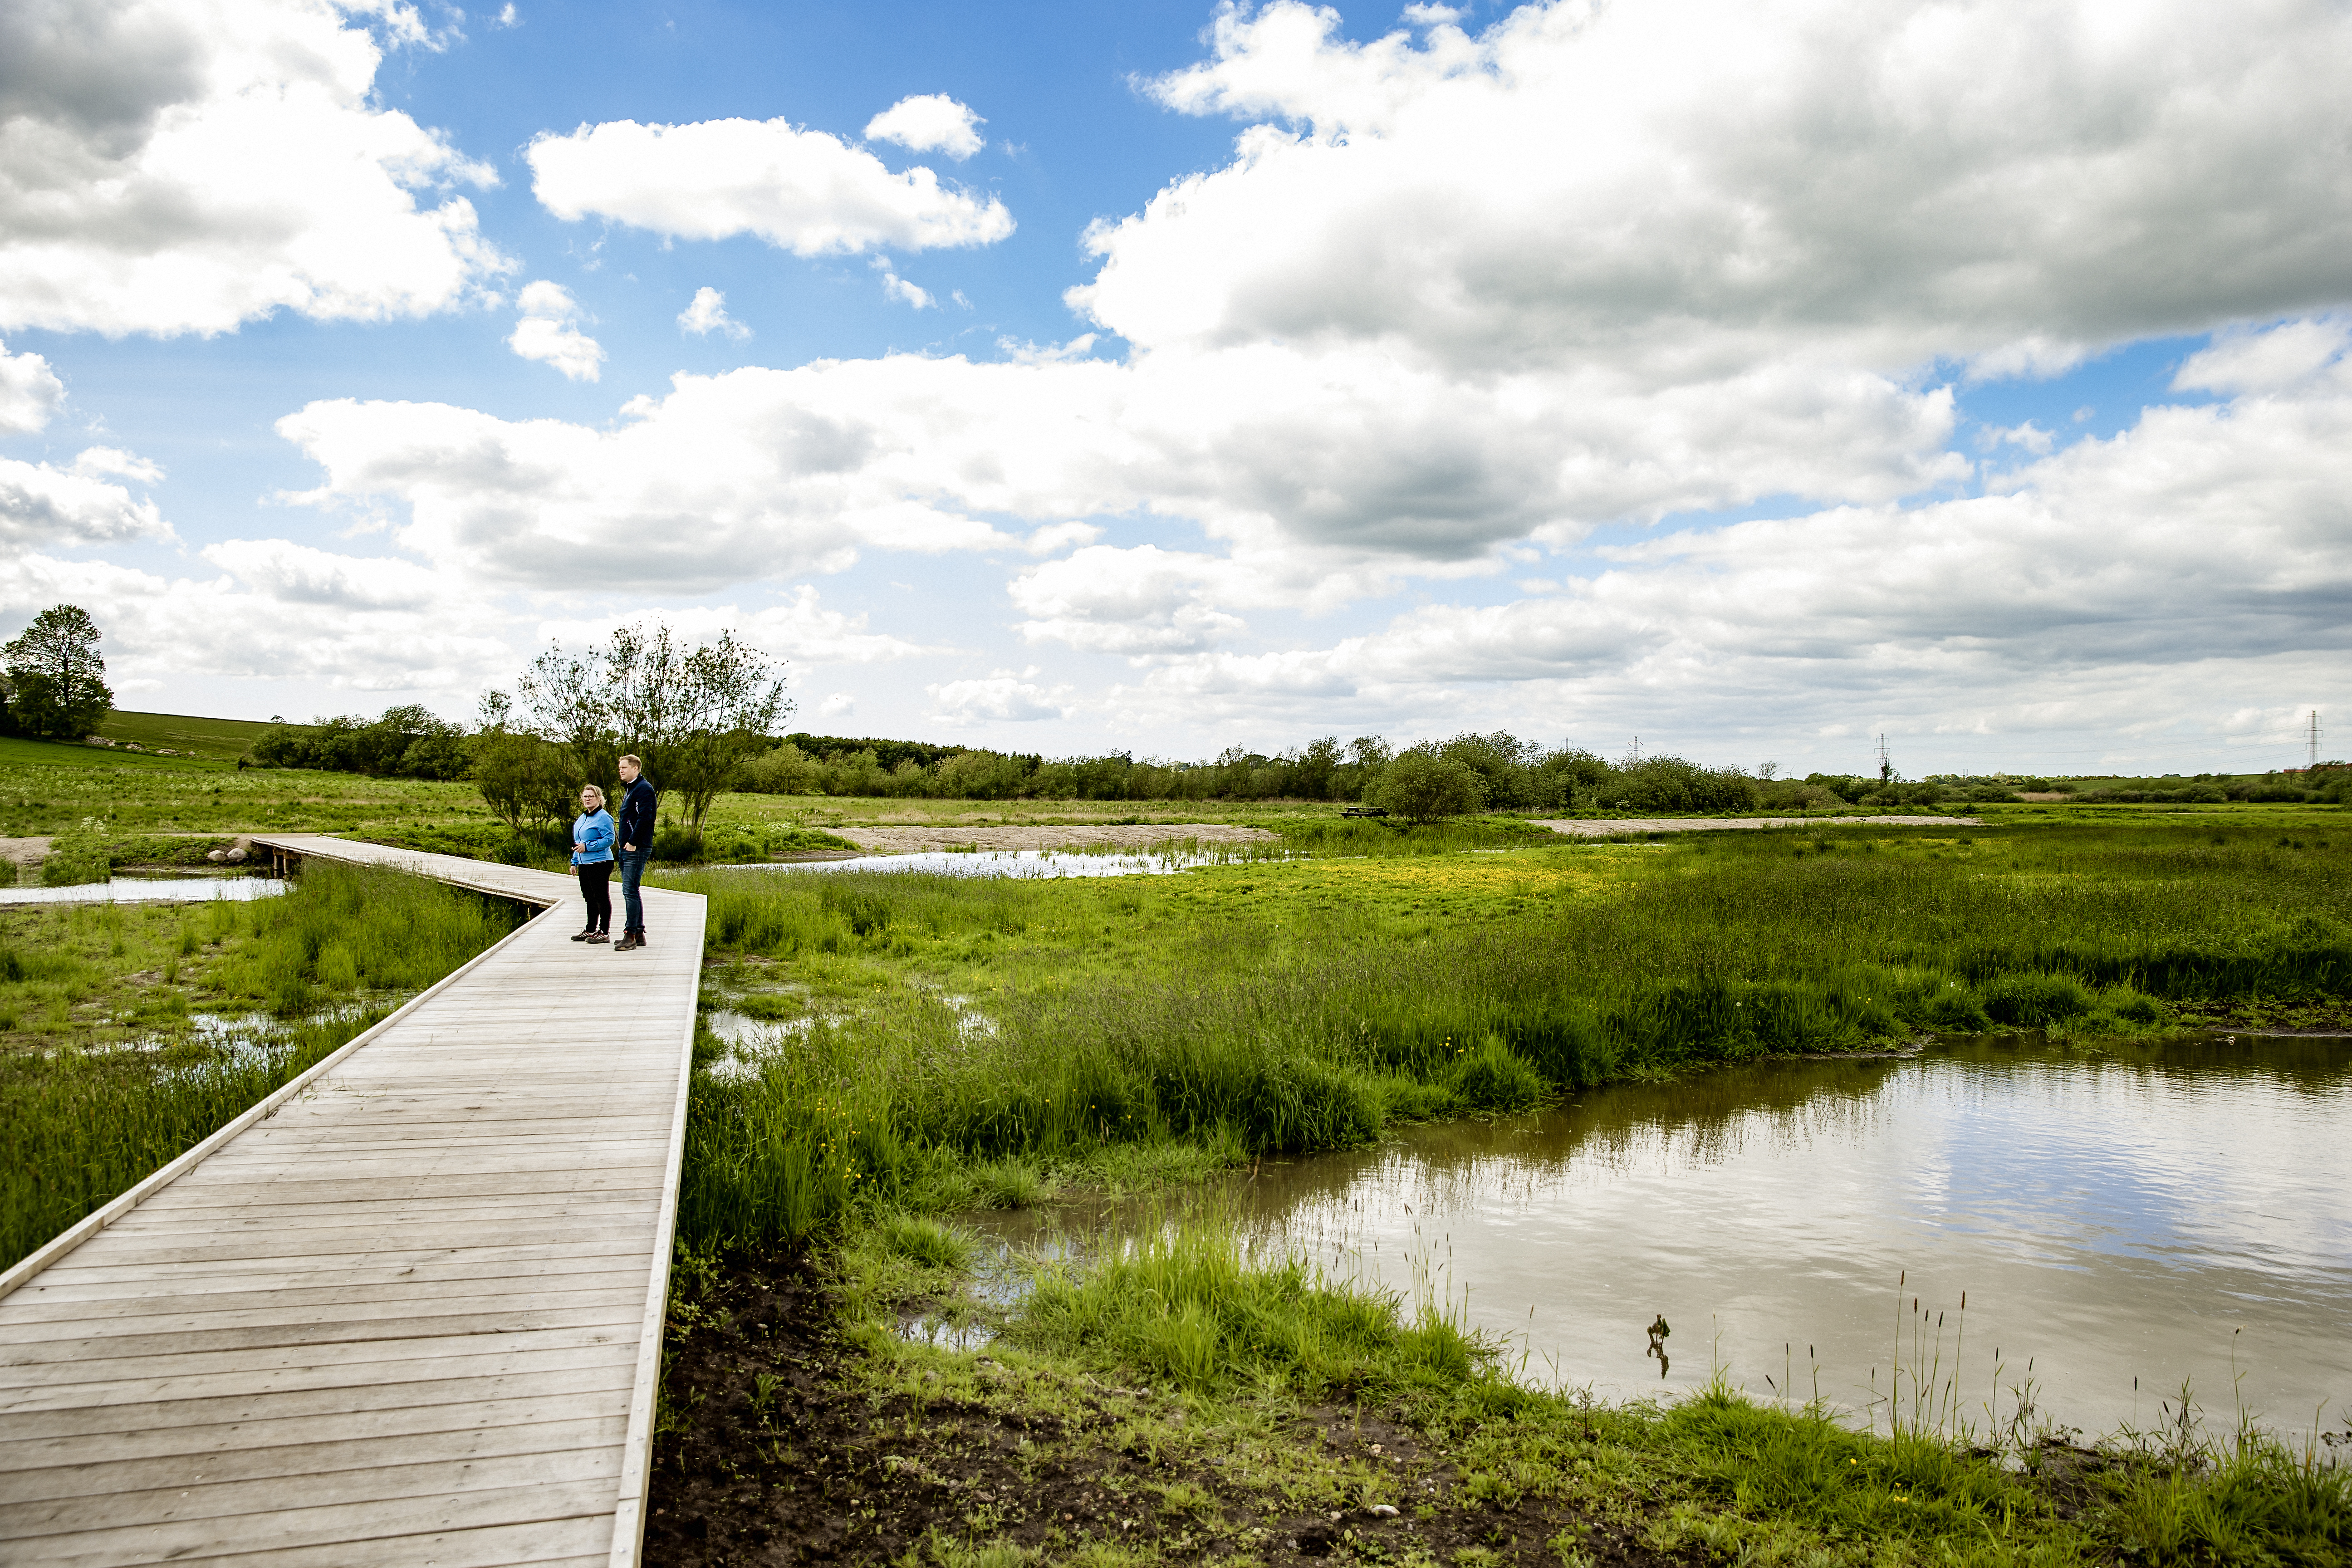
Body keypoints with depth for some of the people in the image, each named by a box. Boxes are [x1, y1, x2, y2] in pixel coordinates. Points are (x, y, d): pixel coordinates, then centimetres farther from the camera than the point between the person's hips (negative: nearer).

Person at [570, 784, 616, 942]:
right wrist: (575, 861, 19)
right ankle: (591, 931, 24)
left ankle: (604, 933, 1)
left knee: (602, 898, -4)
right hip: (585, 864, 9)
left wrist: (587, 847, -19)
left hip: (599, 863, -9)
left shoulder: (603, 817, -11)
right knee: (589, 898, 15)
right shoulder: (583, 818, 17)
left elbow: (609, 840, -18)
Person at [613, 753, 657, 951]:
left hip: (637, 850, -10)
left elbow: (644, 817, -21)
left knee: (630, 891, -11)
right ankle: (639, 933, 17)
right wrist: (625, 845, 14)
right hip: (627, 848, 10)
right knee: (630, 892, 12)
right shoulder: (629, 789, 21)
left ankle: (630, 935, -10)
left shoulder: (644, 789, -11)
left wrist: (633, 842, -21)